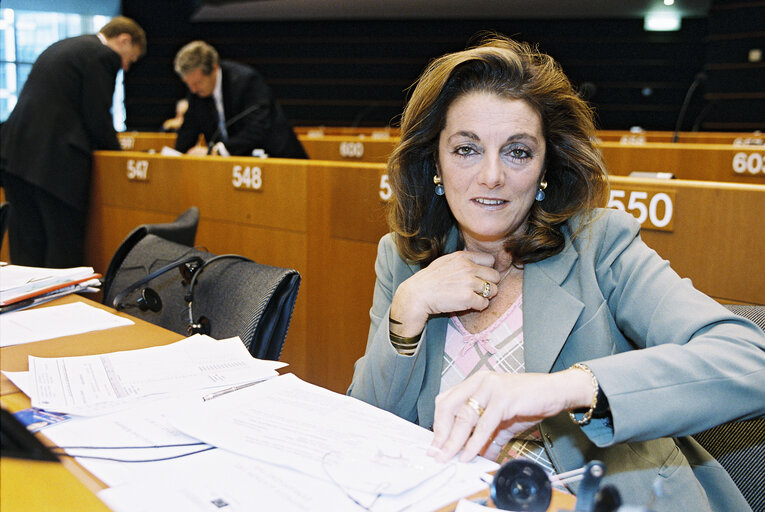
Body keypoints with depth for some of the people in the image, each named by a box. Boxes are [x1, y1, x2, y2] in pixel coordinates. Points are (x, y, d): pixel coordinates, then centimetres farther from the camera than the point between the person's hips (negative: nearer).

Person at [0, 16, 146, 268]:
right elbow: (98, 118, -9)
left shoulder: (61, 47, 24)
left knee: (25, 250, 12)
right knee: (64, 250, -1)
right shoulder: (103, 56, -3)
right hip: (54, 160, -9)